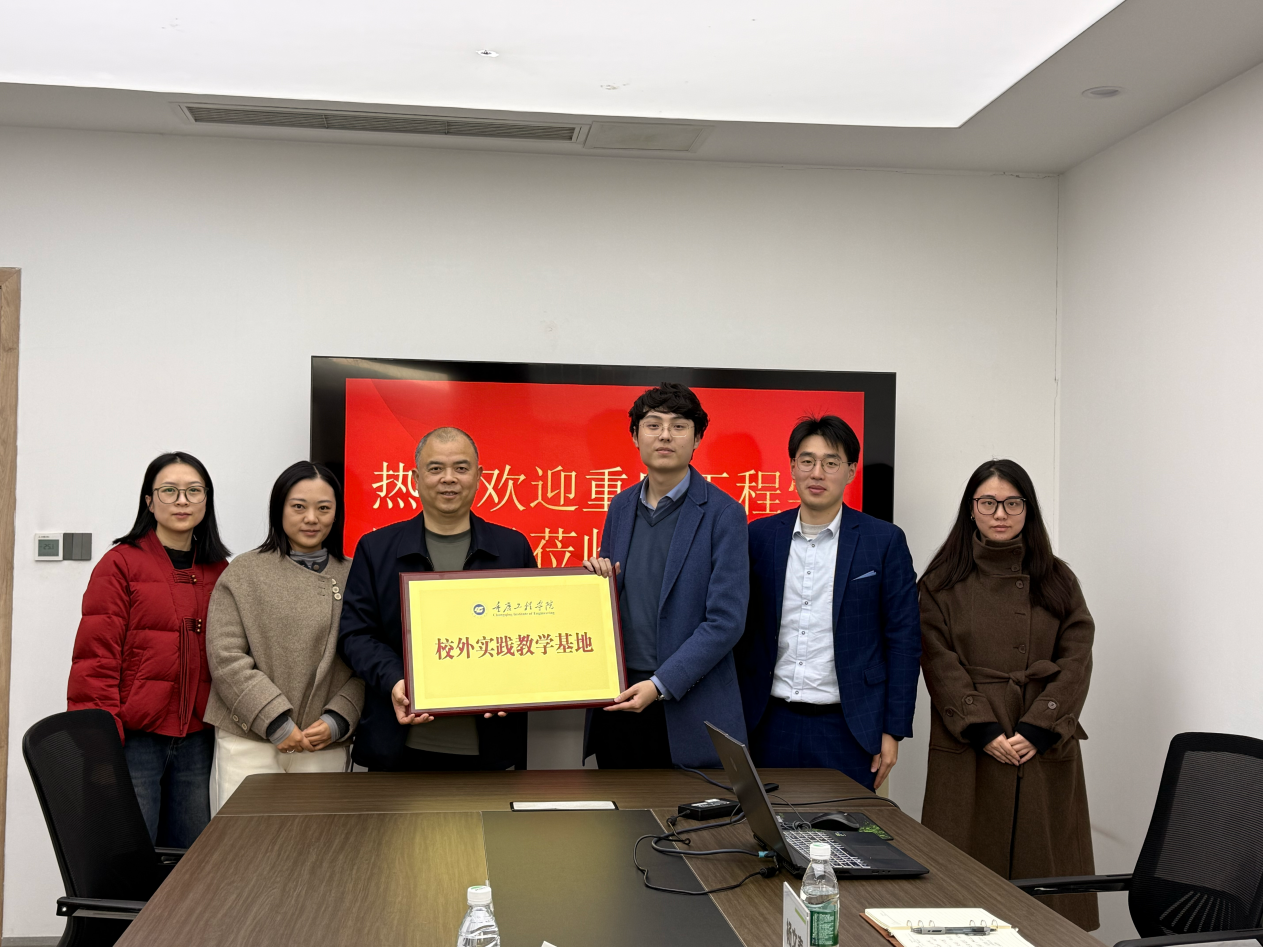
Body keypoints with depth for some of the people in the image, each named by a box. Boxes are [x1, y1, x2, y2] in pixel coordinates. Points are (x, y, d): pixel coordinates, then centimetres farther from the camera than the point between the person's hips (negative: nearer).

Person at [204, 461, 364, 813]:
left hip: (325, 745, 2)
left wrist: (336, 720, -7)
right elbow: (226, 659, -4)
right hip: (248, 741, -2)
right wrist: (277, 723, -10)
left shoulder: (352, 577, 9)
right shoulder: (244, 573, 3)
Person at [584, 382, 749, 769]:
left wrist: (659, 685, -18)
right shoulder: (621, 507, 11)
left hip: (689, 709, -5)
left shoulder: (722, 513, -7)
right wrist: (596, 578, -3)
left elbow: (725, 620, -12)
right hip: (617, 700, 5)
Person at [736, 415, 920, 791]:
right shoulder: (760, 535, 4)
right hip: (772, 725, 2)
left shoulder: (884, 541, -1)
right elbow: (742, 629, 8)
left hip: (847, 728, -2)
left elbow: (904, 640, 0)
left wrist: (893, 730, -4)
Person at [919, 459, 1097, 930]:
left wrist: (1037, 730, -11)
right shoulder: (943, 584, 4)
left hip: (1045, 746, 2)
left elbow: (1076, 660, 1)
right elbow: (940, 664, -3)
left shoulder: (1057, 580, 9)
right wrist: (984, 731, -13)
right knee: (971, 863, -1)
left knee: (1042, 858, 3)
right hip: (968, 748, -1)